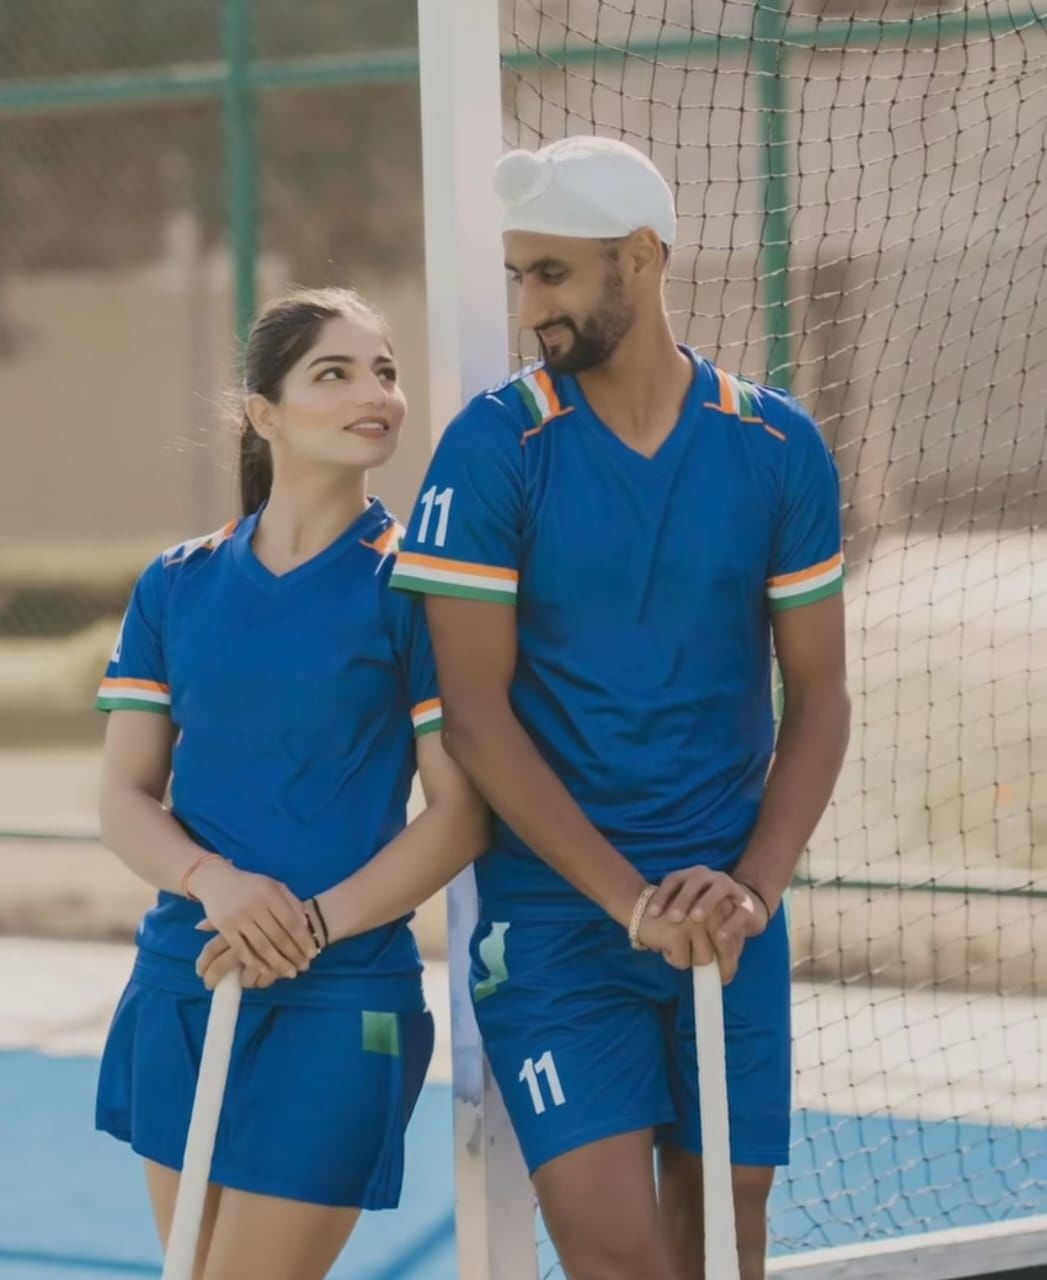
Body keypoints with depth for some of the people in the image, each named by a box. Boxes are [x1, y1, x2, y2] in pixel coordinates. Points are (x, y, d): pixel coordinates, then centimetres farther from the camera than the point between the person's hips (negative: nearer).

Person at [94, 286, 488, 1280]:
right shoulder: (176, 585, 6)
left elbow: (461, 812, -7)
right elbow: (125, 798, 5)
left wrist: (315, 923, -17)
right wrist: (214, 883, -14)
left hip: (342, 1006, -4)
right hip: (179, 988, 4)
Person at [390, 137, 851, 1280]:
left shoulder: (777, 446, 0)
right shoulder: (492, 447, -7)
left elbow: (817, 694, 4)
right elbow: (473, 713, -9)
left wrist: (752, 888, -10)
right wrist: (631, 898, -15)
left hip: (726, 912, 2)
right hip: (553, 908, -2)